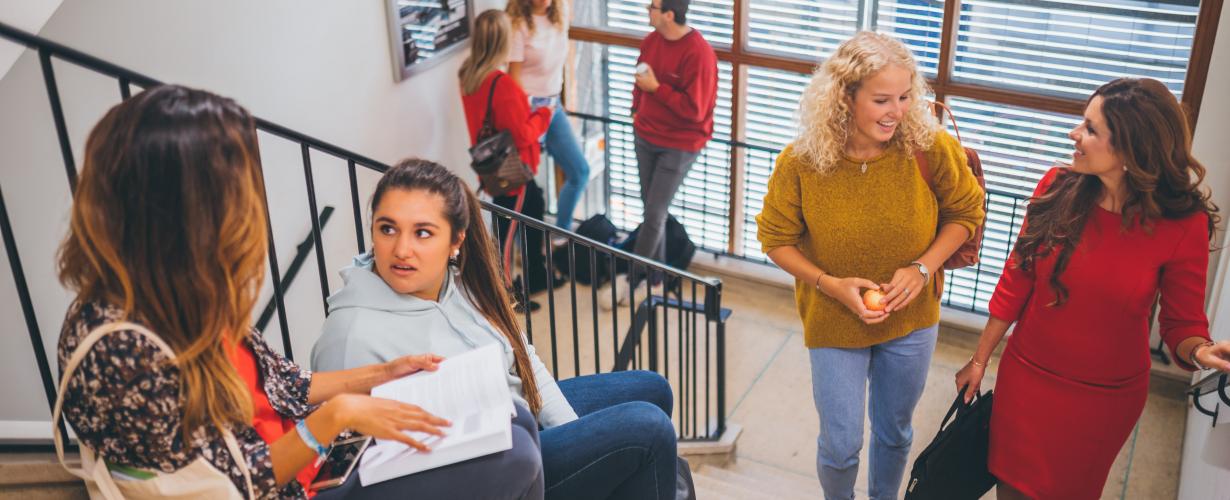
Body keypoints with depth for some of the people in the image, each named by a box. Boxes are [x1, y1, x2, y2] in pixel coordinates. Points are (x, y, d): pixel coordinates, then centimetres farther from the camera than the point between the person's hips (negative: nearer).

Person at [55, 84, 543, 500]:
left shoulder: (181, 296, -4)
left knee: (510, 422, 9)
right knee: (512, 461, -13)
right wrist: (336, 415, -22)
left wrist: (379, 374, 7)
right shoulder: (119, 346, -30)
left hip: (309, 456, 8)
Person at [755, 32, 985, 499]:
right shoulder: (800, 162, -21)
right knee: (840, 445, 10)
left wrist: (922, 268, -18)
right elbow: (776, 239, -7)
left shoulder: (931, 147, -20)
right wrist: (830, 284, -20)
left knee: (894, 433, 23)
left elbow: (966, 213, -4)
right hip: (834, 322, -1)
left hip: (911, 320, 2)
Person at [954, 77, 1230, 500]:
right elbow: (1015, 281, -3)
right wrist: (980, 359, 4)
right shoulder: (1058, 188, -13)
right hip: (1026, 377, 2)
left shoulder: (1184, 225, -19)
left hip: (1105, 399, -2)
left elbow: (1183, 325, -8)